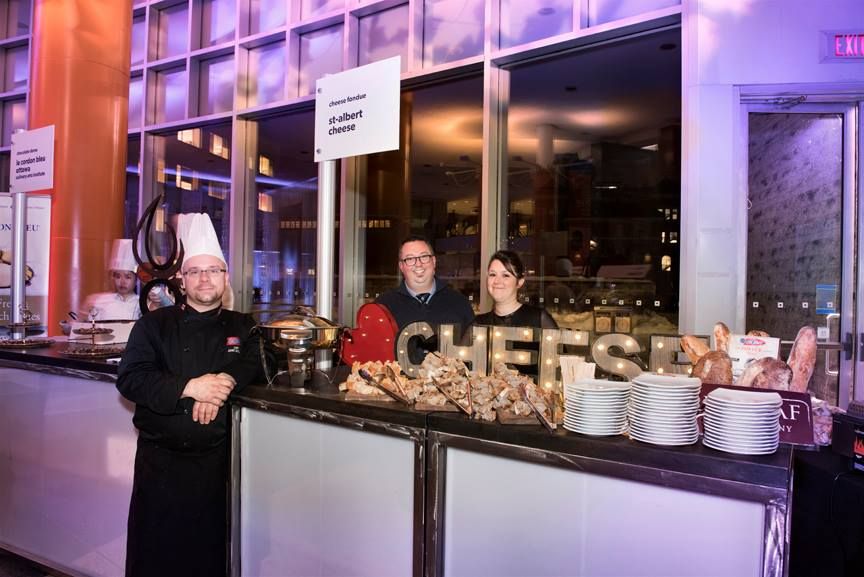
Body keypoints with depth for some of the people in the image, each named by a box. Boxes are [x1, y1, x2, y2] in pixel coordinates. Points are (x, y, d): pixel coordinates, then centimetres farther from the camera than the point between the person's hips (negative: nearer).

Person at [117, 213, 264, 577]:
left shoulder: (243, 327, 7)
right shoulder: (154, 325, 4)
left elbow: (259, 361, -9)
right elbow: (130, 379, -7)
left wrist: (225, 380, -26)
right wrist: (188, 388, -20)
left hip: (217, 460, 1)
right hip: (161, 460, 0)